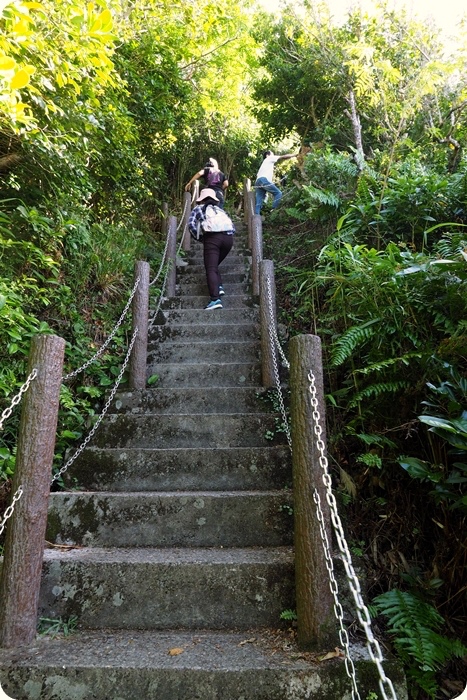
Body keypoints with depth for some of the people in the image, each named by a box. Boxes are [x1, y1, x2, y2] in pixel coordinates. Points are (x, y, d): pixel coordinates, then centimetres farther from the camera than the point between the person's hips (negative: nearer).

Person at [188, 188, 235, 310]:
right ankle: (219, 287, 2)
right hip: (228, 238, 5)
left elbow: (191, 224, 5)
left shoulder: (198, 208, 22)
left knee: (211, 269, -9)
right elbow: (232, 228, 21)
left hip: (212, 237, -4)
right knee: (214, 265, 23)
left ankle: (216, 299, -24)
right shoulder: (221, 210, 32)